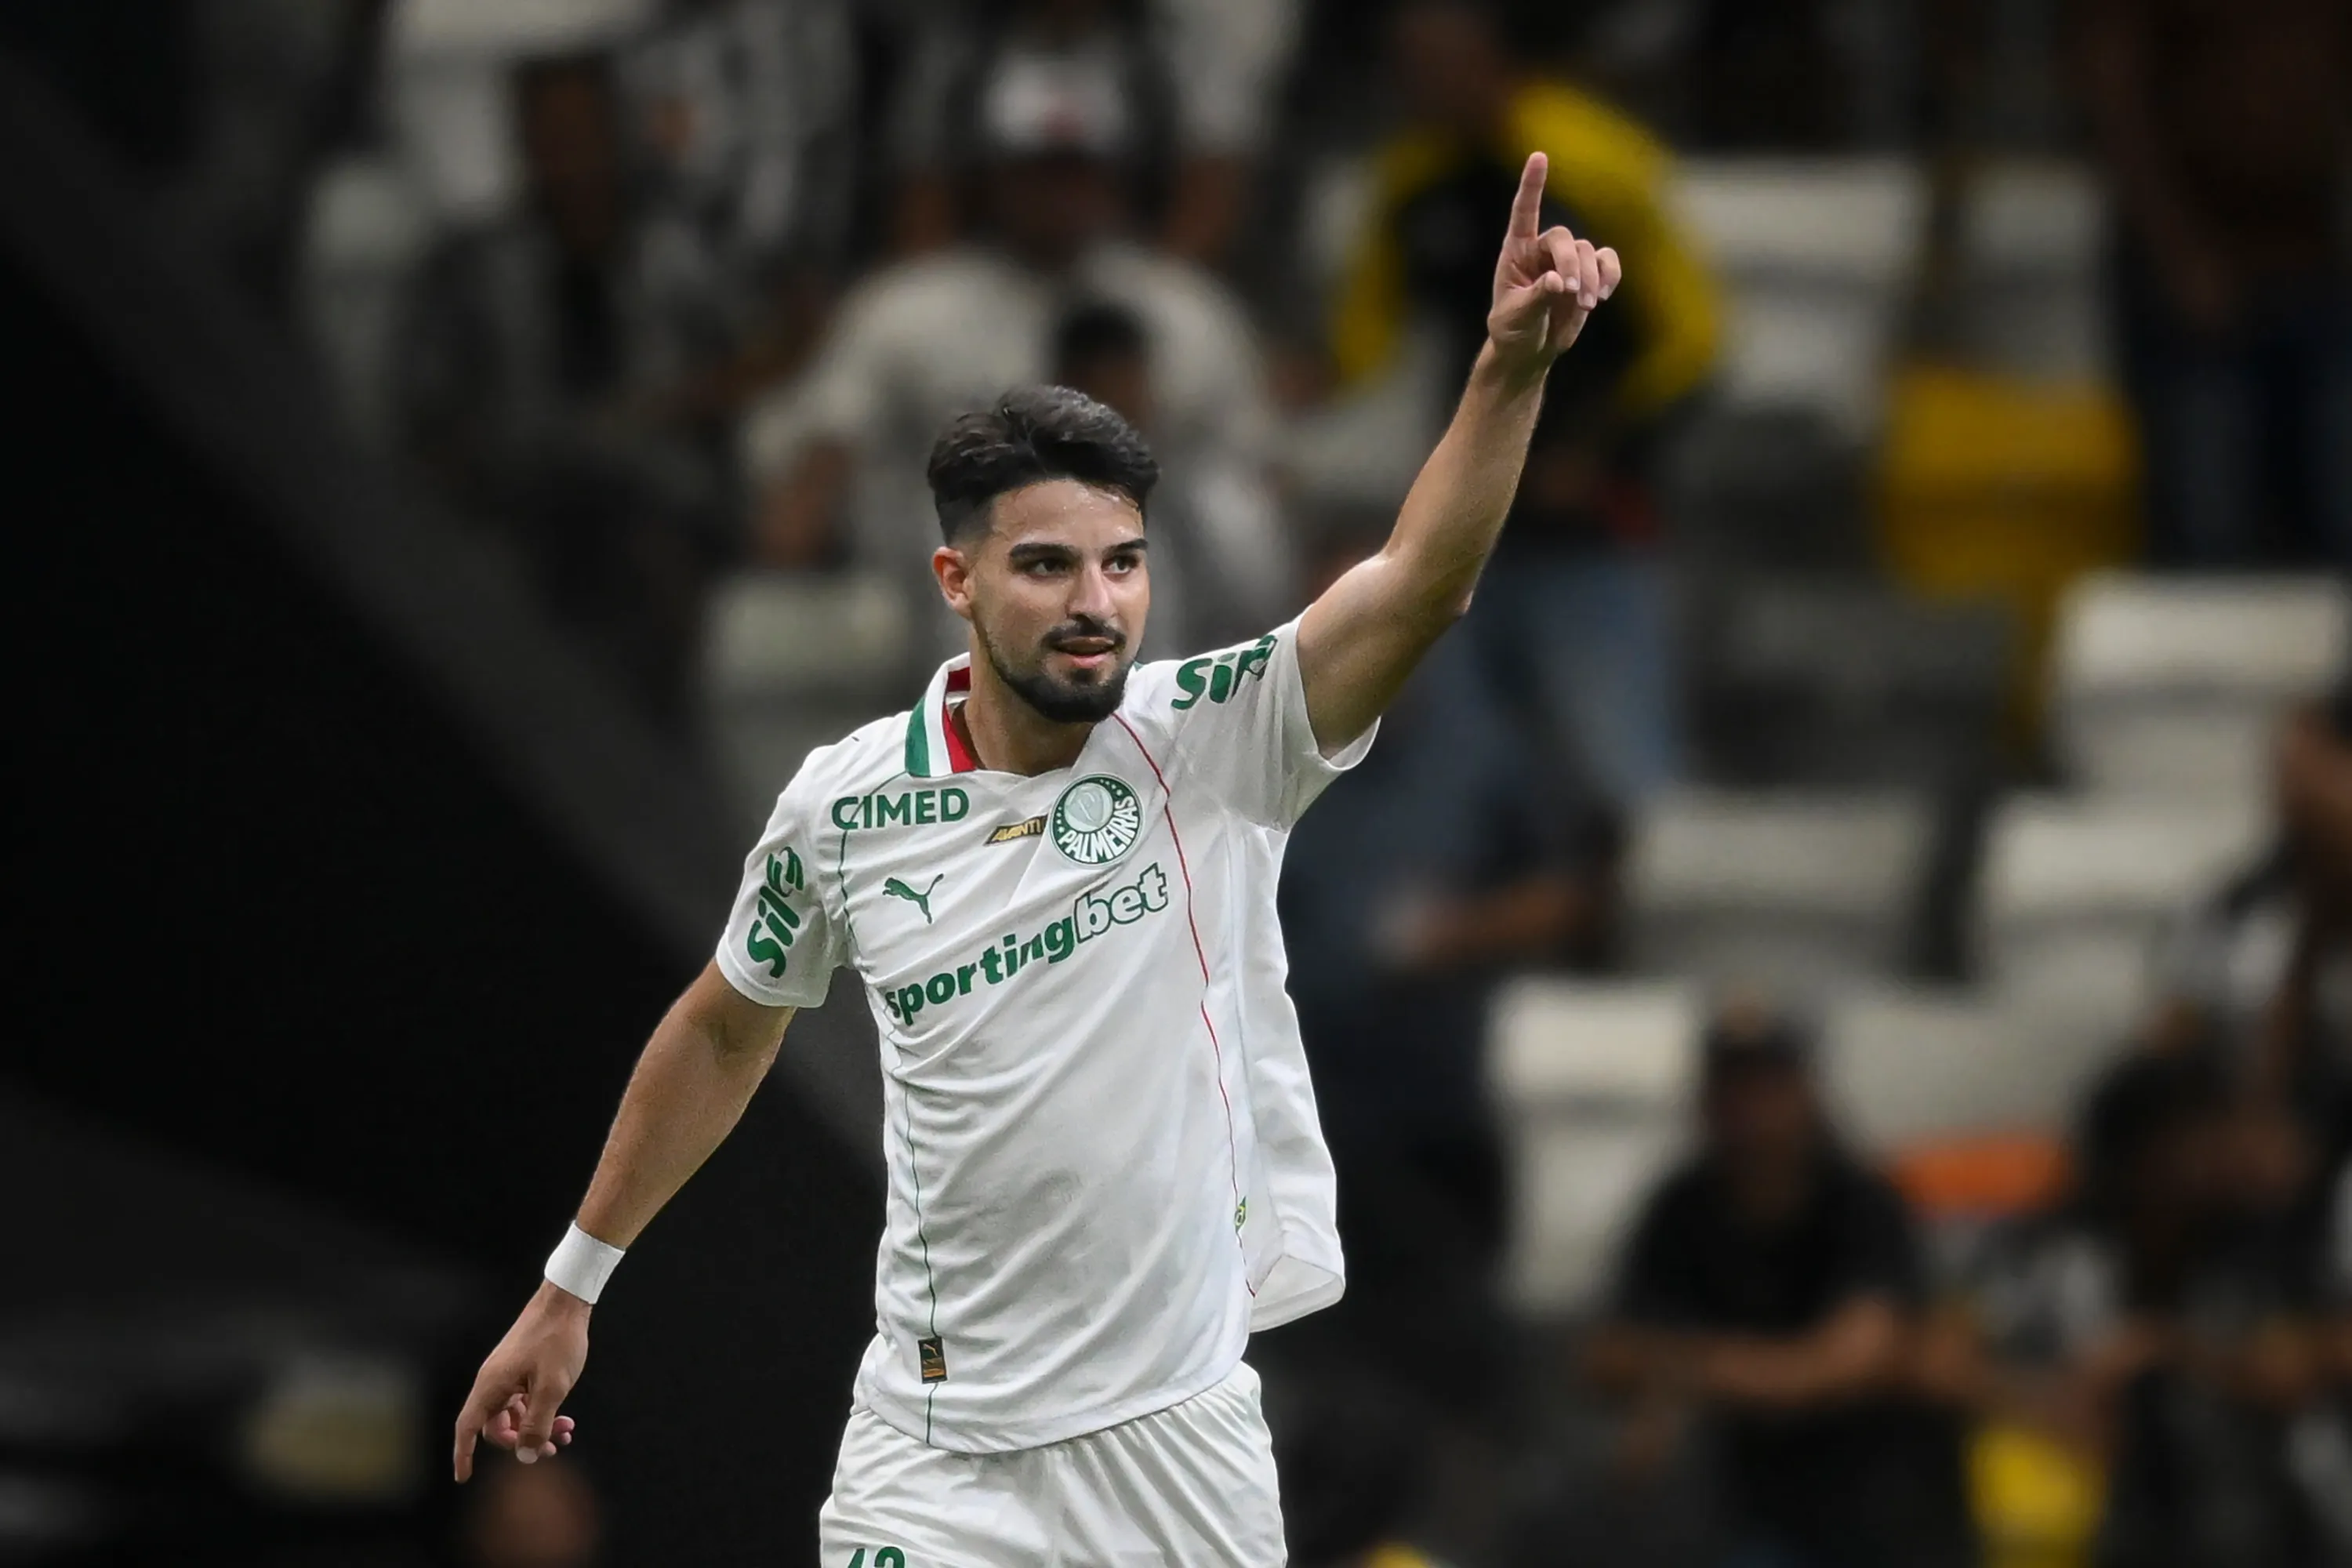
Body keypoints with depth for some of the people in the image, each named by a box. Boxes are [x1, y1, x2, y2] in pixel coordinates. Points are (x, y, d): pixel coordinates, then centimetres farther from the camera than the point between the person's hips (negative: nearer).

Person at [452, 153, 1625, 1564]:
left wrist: (1513, 365, -40)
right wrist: (572, 1286, 20)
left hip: (1181, 1439, 0)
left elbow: (1416, 586, -24)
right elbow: (725, 1033, 15)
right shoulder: (846, 806, -2)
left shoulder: (1217, 743, -7)